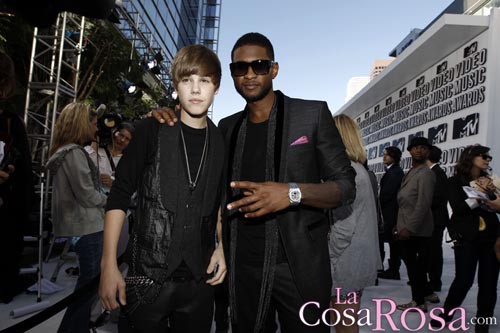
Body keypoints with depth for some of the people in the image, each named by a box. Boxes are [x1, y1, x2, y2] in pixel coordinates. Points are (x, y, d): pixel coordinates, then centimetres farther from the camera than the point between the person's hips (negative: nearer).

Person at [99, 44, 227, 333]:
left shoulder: (221, 142, 4)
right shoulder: (152, 131, -5)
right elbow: (120, 196, -5)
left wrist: (222, 245, 3)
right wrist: (109, 265, -9)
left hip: (199, 279, 3)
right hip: (146, 276, -2)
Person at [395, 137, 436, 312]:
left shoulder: (425, 173, -13)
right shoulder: (411, 172, 15)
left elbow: (423, 204, -21)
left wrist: (410, 228, -23)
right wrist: (400, 225, 12)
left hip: (415, 230, -9)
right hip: (407, 227, 9)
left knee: (414, 265, 1)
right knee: (414, 264, 18)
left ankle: (419, 302, 14)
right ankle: (427, 292, 33)